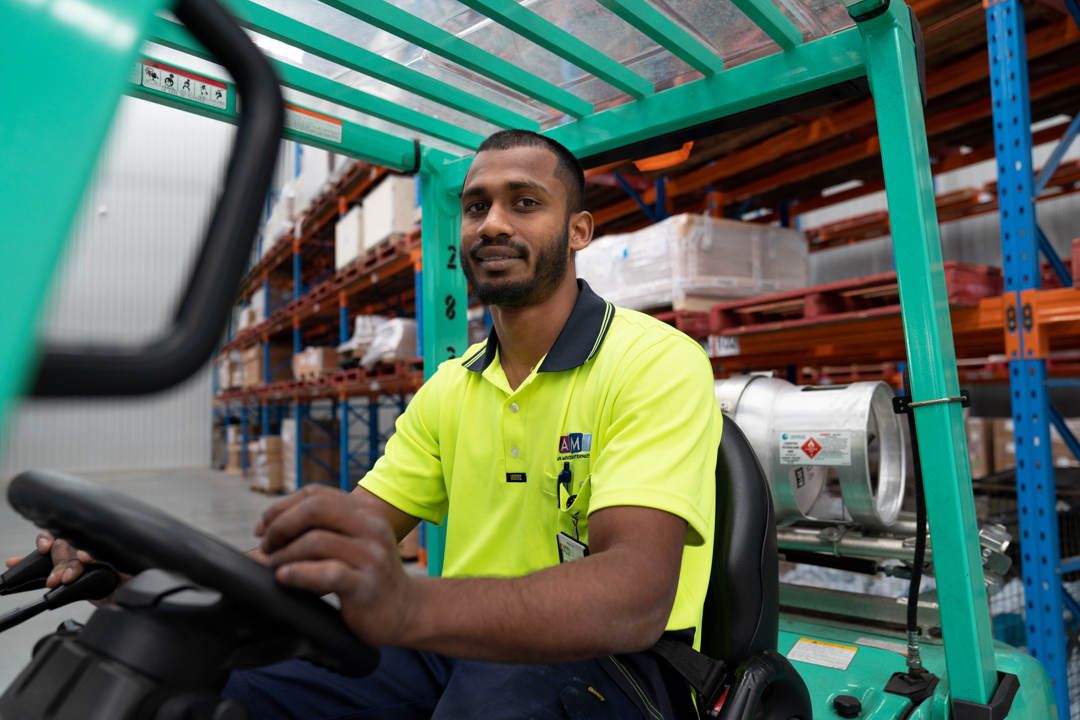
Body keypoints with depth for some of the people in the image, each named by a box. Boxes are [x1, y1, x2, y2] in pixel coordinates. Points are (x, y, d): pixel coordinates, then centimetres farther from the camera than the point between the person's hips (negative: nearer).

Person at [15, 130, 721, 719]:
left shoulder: (658, 362, -13)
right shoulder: (450, 388, 10)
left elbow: (636, 596, -26)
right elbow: (350, 533, 4)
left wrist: (410, 605, -43)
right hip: (458, 645, 5)